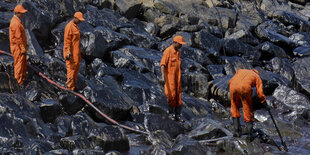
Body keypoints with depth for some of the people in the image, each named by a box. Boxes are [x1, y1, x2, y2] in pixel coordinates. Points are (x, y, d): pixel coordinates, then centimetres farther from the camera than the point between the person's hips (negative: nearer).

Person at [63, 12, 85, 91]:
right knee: (71, 68, -6)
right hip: (71, 53, -10)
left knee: (76, 68, 14)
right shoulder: (69, 26, -17)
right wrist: (68, 52, -23)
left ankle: (74, 85, 22)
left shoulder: (75, 26, 14)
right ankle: (70, 87, -2)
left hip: (76, 52, 10)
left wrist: (79, 52, 24)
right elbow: (67, 40, -20)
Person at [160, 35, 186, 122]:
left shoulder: (178, 52, 12)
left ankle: (177, 115, 7)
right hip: (169, 76, -7)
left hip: (177, 78, 7)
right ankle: (171, 113, 5)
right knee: (171, 95, -10)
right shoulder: (168, 51, -12)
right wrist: (163, 76, -31)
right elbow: (162, 64, -19)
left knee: (178, 96, 3)